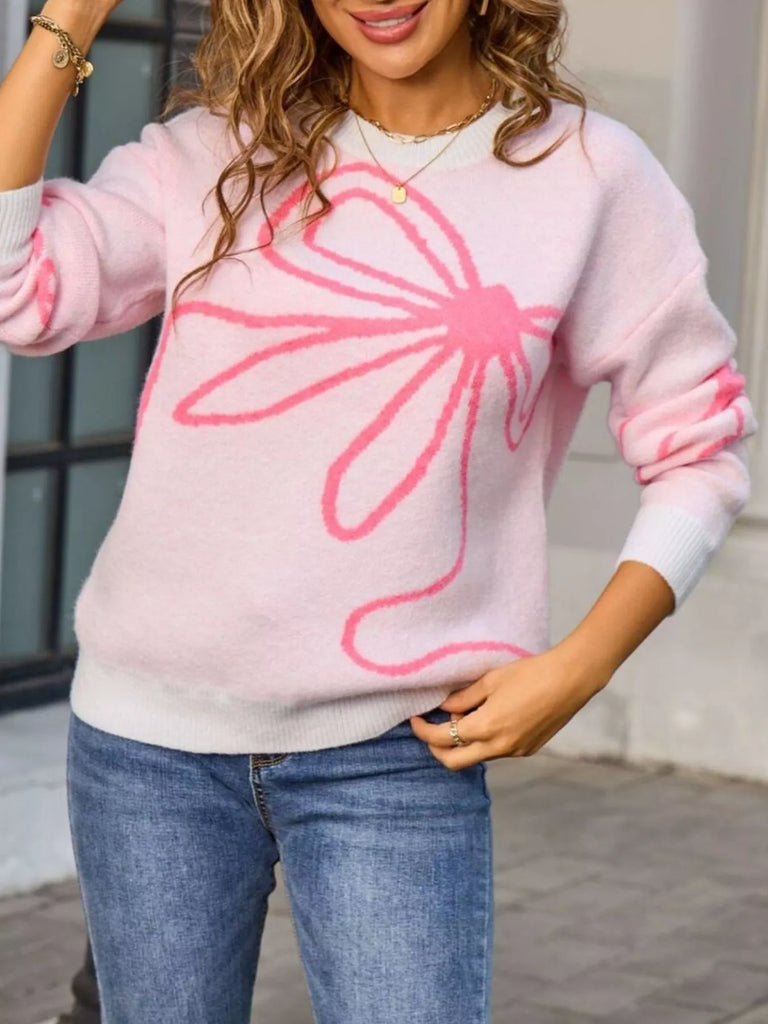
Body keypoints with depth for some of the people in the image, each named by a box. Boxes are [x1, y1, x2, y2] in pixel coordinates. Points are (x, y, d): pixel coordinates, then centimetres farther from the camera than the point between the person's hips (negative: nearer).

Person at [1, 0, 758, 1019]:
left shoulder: (586, 172, -2)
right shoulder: (218, 154, 4)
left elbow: (698, 450, 3)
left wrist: (578, 667, -9)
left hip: (393, 753, -2)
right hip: (149, 738, 2)